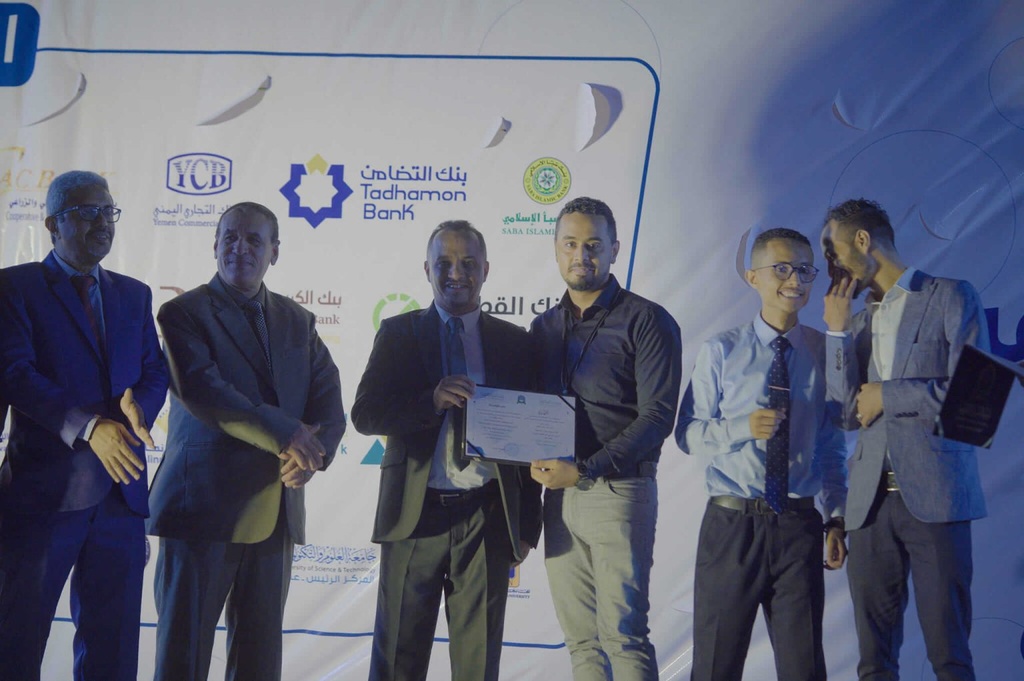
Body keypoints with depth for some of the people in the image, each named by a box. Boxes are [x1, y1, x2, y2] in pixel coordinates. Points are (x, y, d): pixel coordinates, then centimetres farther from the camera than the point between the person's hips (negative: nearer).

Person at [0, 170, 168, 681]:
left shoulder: (133, 294, 16)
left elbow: (155, 370, 12)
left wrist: (138, 406, -13)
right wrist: (88, 427, -23)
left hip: (120, 489, 5)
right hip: (43, 489, -5)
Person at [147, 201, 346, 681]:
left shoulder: (298, 323, 15)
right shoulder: (185, 313, -1)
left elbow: (329, 402, 6)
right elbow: (200, 390, -17)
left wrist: (312, 453, -15)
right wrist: (283, 434, -22)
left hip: (276, 511, 5)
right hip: (203, 510, -5)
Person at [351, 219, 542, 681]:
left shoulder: (513, 342, 9)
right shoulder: (398, 334, 7)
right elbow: (365, 414, -2)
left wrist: (528, 526, 6)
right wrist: (432, 402, -19)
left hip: (487, 520, 1)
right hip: (415, 516, -1)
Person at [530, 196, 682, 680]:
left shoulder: (647, 322, -4)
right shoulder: (544, 328, 15)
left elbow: (657, 416, -11)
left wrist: (584, 471, -17)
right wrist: (536, 463, -3)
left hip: (619, 491, -6)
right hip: (558, 496, 6)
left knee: (622, 632, -9)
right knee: (580, 637, 7)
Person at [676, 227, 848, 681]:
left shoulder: (823, 352, 4)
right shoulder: (721, 351, 0)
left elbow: (832, 445, 8)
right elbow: (688, 434, -1)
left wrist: (836, 519, 4)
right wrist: (742, 428, -18)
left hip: (799, 526, 1)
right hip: (732, 523, -1)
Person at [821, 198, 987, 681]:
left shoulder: (951, 298, 2)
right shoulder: (859, 322, 18)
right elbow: (848, 415, 8)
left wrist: (886, 395, -4)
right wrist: (838, 330, 3)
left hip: (934, 496, -5)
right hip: (871, 500, 5)